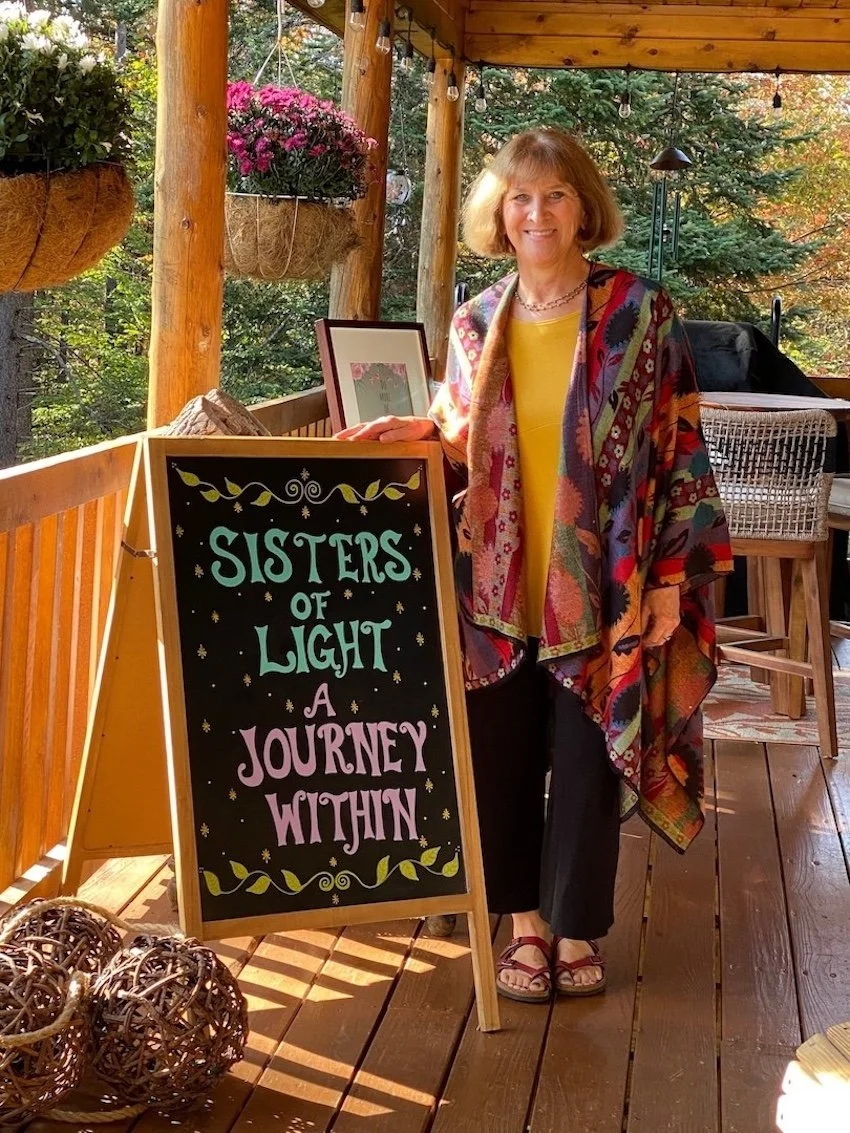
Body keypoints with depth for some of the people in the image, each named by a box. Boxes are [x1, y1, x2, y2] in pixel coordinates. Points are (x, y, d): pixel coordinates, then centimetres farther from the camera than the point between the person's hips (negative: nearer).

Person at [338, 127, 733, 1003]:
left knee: (587, 759, 6)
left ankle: (576, 928, 25)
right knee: (500, 756, 8)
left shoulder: (640, 315, -5)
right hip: (499, 588, 3)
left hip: (602, 591, -3)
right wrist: (422, 433, -6)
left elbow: (679, 450, -4)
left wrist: (672, 577, -8)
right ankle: (525, 920, 27)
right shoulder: (476, 324, 6)